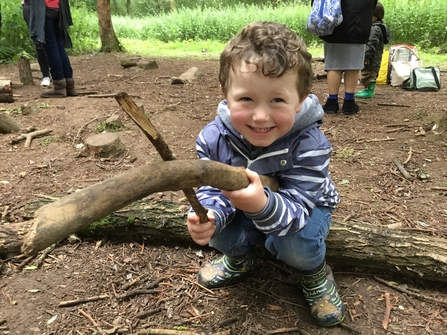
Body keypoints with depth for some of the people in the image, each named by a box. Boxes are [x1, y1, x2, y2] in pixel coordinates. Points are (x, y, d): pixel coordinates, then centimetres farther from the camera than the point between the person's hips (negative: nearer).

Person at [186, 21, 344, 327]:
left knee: (295, 246, -31)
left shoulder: (309, 144, -36)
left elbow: (295, 208, -38)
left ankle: (315, 273, 8)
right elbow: (212, 189, -18)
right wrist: (210, 215, -43)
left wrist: (263, 205, -61)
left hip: (302, 207, -3)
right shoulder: (214, 137, -26)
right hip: (243, 207, 3)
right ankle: (240, 257, 19)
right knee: (220, 232, -20)